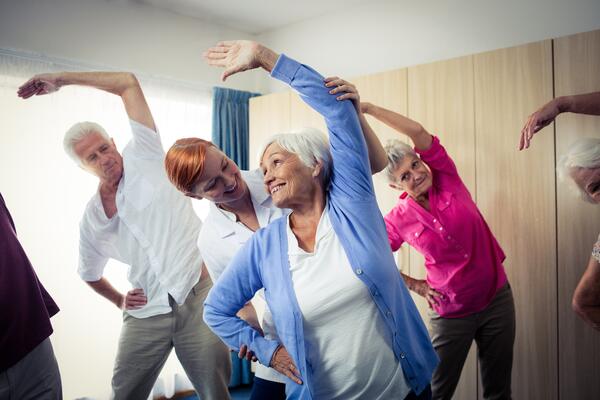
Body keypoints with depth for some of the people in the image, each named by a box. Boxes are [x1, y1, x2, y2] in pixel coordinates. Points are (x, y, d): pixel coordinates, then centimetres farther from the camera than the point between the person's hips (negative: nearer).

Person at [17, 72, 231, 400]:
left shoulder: (143, 158, -1)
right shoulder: (91, 220, 9)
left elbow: (128, 82, -3)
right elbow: (90, 274, 27)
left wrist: (61, 78, 1)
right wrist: (119, 301, 12)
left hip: (197, 296, -3)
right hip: (146, 314, 4)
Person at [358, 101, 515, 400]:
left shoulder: (447, 178, -7)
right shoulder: (398, 219, -9)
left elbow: (418, 132, -22)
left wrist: (368, 108, -27)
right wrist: (414, 285, 0)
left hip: (498, 298, 2)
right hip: (450, 312, -1)